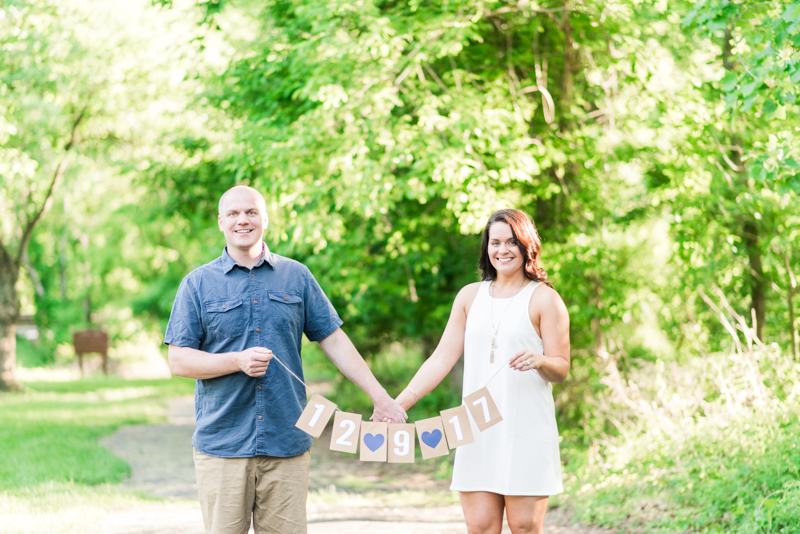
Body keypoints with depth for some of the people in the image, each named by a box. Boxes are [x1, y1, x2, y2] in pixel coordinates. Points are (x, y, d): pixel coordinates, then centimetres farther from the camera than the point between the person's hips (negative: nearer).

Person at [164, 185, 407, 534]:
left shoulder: (297, 277, 10)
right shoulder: (198, 284, 5)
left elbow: (334, 340, 12)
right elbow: (178, 360, 1)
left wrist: (381, 398, 5)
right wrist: (238, 361, -15)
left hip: (287, 444, 1)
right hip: (221, 444, -1)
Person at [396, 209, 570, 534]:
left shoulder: (543, 299, 1)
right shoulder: (470, 296, 14)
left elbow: (561, 369, 0)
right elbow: (442, 359, 13)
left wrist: (539, 361, -23)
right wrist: (400, 403, 2)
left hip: (526, 430, -4)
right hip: (478, 430, 4)